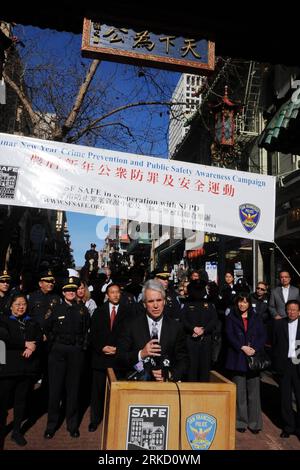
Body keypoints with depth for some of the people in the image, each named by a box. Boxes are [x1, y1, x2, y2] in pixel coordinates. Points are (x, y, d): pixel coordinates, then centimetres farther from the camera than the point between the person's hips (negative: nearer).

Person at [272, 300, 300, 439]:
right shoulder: (279, 324, 5)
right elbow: (274, 344, 6)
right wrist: (276, 362, -1)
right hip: (284, 364, 1)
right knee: (285, 397, 10)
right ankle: (288, 426, 24)